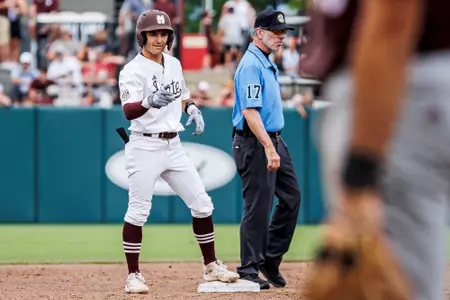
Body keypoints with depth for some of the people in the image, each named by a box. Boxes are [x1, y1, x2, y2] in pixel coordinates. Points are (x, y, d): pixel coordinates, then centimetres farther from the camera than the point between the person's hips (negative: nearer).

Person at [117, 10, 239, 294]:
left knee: (202, 204, 7)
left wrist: (193, 109, 5)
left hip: (174, 147, 7)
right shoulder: (132, 71, -13)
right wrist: (149, 102, -47)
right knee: (138, 211, -6)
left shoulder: (174, 64, 9)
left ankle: (211, 266, 19)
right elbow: (129, 112, -27)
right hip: (145, 147, -7)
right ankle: (134, 275, 5)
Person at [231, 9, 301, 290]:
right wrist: (268, 149, -30)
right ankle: (249, 271, 2)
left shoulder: (268, 64, 15)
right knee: (258, 207, -6)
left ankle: (271, 259, 20)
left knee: (291, 197, 11)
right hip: (255, 143, -10)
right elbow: (250, 112, -25)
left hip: (275, 140, 10)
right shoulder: (251, 65, -17)